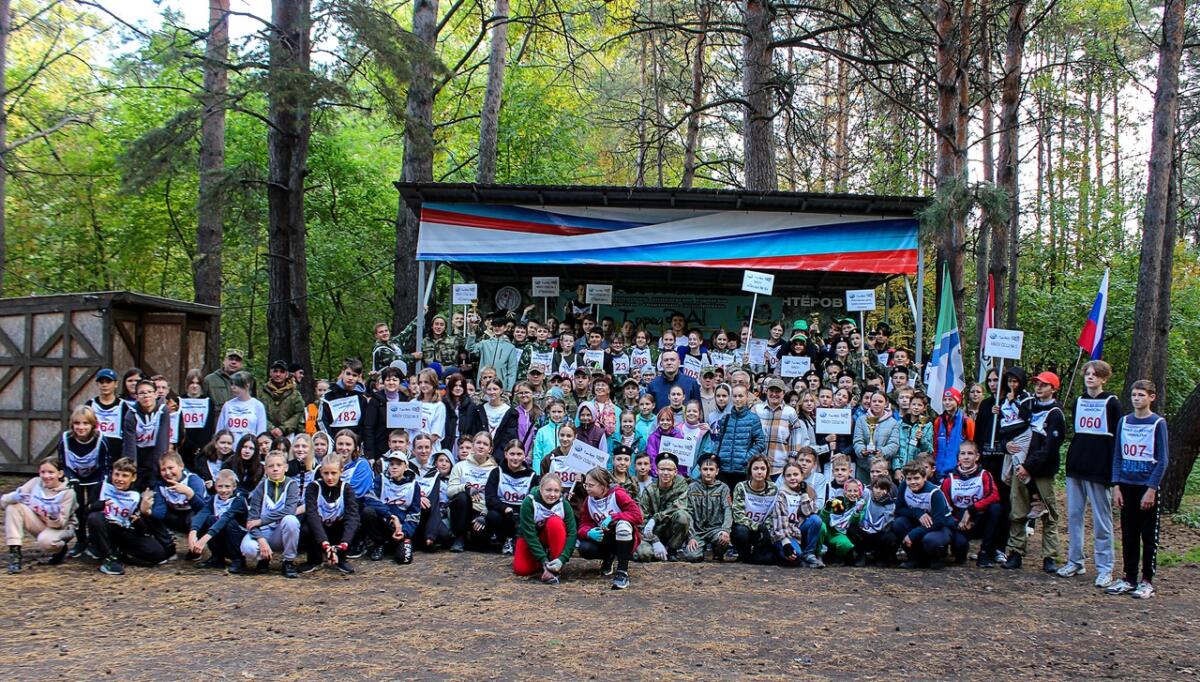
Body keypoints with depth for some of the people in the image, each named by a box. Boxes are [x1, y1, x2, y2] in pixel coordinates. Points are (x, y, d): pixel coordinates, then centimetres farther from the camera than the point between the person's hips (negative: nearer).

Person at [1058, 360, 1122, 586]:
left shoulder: (1111, 403, -3)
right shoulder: (1079, 402, 13)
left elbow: (1118, 438, -5)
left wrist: (1113, 470, -11)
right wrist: (1071, 461, 13)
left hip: (1100, 469, -6)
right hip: (1076, 467, 6)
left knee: (1101, 520, -2)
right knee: (1073, 516, 6)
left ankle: (1104, 569, 1)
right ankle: (1075, 562, 15)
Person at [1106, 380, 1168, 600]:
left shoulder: (1158, 423, -5)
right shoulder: (1124, 422, 7)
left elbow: (1162, 460, -7)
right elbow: (1117, 456, 9)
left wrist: (1151, 489, -13)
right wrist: (1116, 486, 0)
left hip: (1147, 487, -4)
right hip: (1126, 485, 4)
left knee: (1149, 536, 3)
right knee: (1128, 535, 8)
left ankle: (1147, 582, 9)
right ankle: (1128, 578, 16)